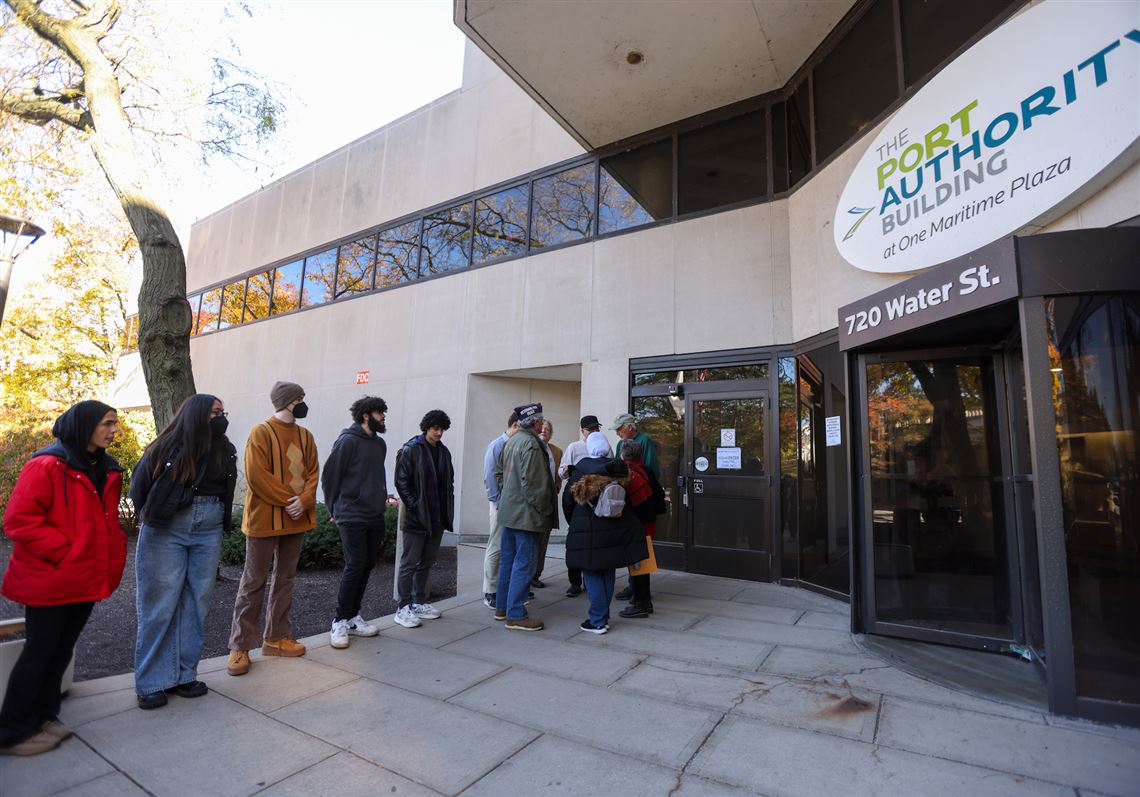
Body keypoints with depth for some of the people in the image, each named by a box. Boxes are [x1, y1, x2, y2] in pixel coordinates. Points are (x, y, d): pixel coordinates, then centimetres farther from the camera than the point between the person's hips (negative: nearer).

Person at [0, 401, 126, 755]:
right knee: (39, 652, 4)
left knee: (62, 650, 16)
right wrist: (63, 553, -17)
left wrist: (112, 564, 6)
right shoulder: (46, 466, -15)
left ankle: (44, 717, 30)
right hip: (48, 580, -7)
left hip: (88, 580, 7)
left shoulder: (108, 471, 8)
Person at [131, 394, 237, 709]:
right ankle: (152, 682, 14)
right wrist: (153, 517, 6)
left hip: (208, 532, 4)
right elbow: (139, 488, 4)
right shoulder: (167, 447, -5)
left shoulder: (225, 451, 5)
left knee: (196, 603, 7)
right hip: (166, 531, -3)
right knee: (159, 604, 2)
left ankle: (183, 675, 20)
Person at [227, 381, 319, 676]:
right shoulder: (261, 432, -8)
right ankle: (240, 646, 13)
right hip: (264, 518, -6)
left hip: (296, 518, 6)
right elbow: (256, 475, -15)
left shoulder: (305, 436, 10)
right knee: (253, 582, 2)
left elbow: (313, 471, 6)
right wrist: (286, 501, -15)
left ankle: (277, 637, 25)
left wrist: (304, 500, -11)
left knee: (285, 579, 13)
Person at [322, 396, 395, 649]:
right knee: (355, 566, -7)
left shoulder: (380, 444, 12)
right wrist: (335, 509, 0)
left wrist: (383, 497, 10)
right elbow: (329, 476, -6)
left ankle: (353, 618, 23)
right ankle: (340, 622, 8)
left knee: (367, 567, 10)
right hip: (352, 517, -7)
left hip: (375, 516, 7)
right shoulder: (348, 440, -10)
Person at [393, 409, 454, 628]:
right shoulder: (410, 449, -8)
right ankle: (404, 608, 11)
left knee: (427, 562, 15)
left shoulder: (443, 451, 10)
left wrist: (447, 509, 8)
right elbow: (401, 481, -11)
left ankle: (419, 602, 27)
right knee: (410, 563, 1)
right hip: (416, 517, -6)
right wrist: (414, 506, -14)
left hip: (437, 517, 6)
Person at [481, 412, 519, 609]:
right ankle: (490, 592, 14)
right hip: (503, 504, -5)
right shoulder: (497, 445, -9)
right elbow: (489, 478, -9)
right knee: (496, 548, 3)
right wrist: (499, 503, -11)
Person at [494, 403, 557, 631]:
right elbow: (532, 482, -22)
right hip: (526, 514, -10)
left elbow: (499, 473, 17)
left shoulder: (511, 441, 10)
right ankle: (516, 615, 6)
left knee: (508, 561, 17)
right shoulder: (531, 443, -19)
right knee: (524, 564, -1)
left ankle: (502, 608, 28)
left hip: (509, 511, 10)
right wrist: (543, 510, -13)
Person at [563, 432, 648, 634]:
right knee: (608, 572, 15)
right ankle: (603, 616, 24)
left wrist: (574, 523, 13)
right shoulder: (619, 469, 1)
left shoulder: (580, 471, -9)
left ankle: (598, 621, 7)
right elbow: (627, 499, 7)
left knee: (592, 574, 5)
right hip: (615, 531, 4)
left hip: (587, 531, -4)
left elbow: (567, 500, -2)